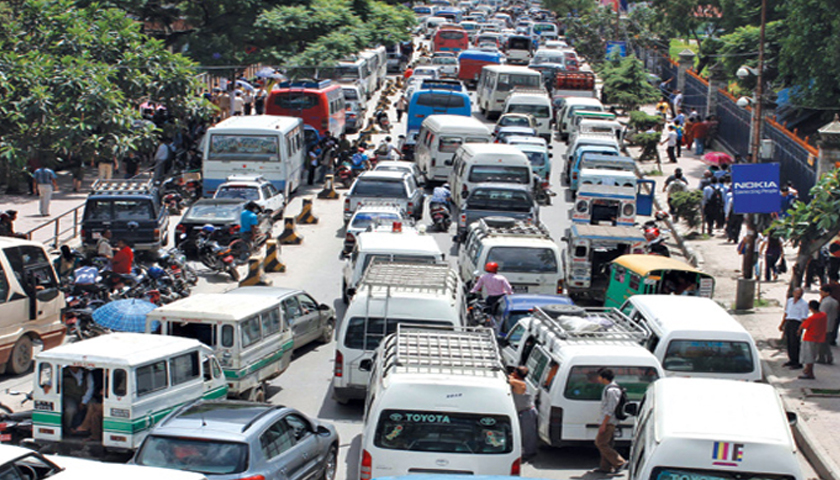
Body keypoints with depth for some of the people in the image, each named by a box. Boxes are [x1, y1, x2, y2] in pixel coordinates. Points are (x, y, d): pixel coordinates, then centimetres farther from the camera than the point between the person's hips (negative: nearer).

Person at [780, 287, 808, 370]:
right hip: (788, 322, 6)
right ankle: (791, 360, 17)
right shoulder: (789, 301, 14)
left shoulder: (804, 304, -5)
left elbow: (804, 318, -9)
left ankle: (798, 363, -5)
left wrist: (800, 329, -18)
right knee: (788, 342, 6)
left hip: (796, 323, -6)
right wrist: (782, 324, 22)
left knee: (794, 343, -10)